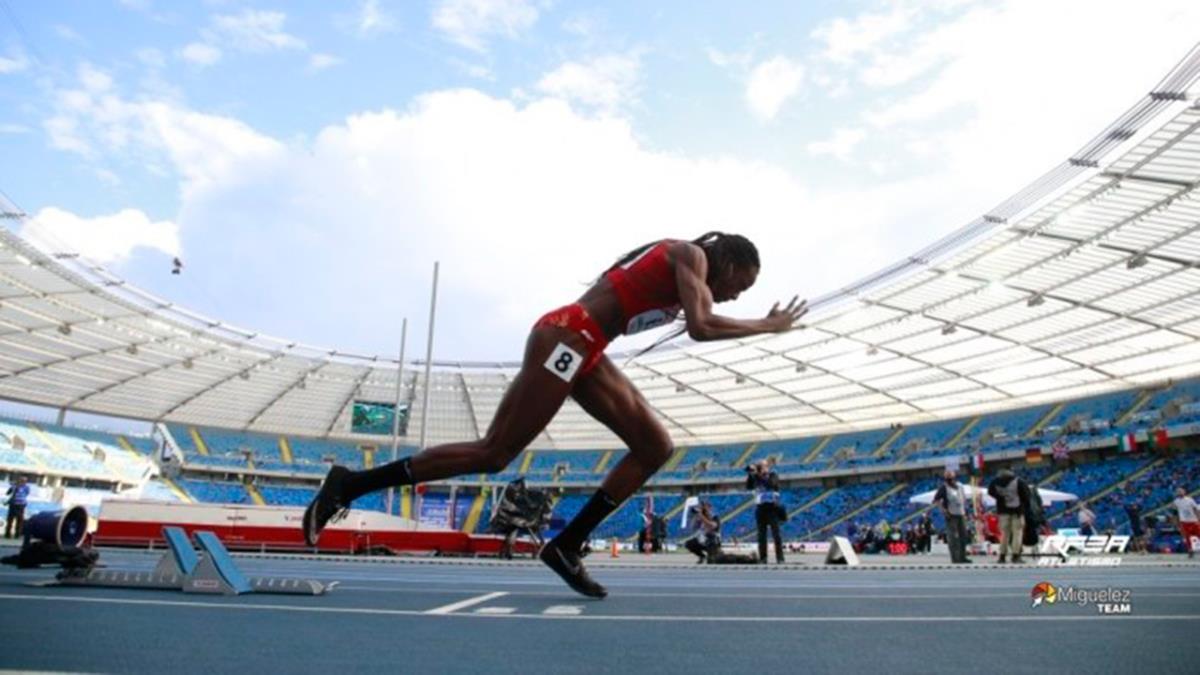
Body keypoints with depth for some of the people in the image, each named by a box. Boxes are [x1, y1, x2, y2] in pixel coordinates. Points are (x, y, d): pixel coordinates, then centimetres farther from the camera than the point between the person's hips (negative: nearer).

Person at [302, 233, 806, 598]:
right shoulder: (690, 255, -3)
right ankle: (349, 484, -1)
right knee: (493, 454, -9)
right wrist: (768, 325, -7)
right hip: (566, 338, -10)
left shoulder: (679, 271, 25)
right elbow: (700, 328, -18)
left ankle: (566, 546, 6)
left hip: (583, 350, 10)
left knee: (656, 448, 6)